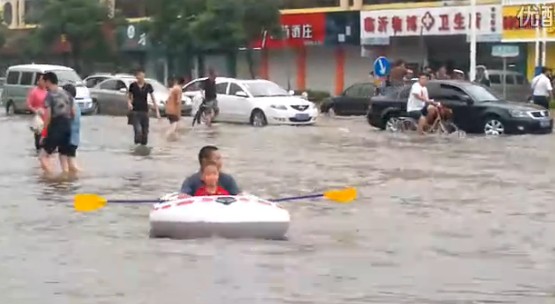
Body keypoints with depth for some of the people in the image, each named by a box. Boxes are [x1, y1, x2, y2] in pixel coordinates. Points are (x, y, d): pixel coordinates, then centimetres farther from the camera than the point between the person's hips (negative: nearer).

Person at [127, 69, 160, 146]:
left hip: (145, 111, 2)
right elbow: (129, 97, 11)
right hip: (135, 111, -2)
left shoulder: (148, 86, 1)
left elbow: (153, 99, 5)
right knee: (138, 130, -18)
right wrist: (129, 103, -11)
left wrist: (157, 111, 1)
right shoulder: (133, 85, -1)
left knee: (145, 131, 3)